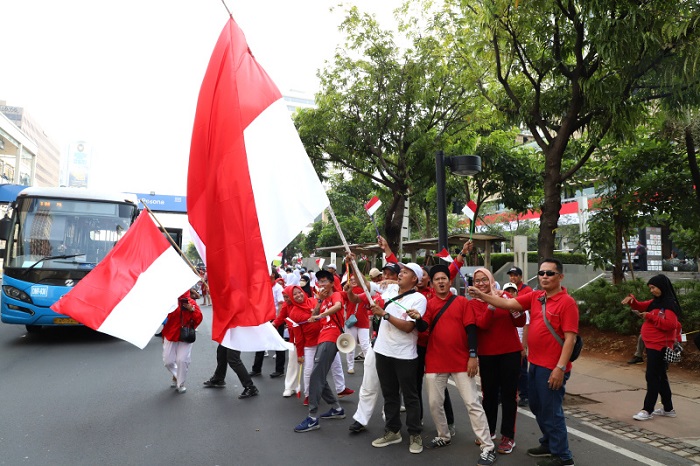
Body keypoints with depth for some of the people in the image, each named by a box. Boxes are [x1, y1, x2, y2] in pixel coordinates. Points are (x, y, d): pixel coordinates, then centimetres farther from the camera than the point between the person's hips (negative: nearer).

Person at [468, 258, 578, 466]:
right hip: (535, 364, 7)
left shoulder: (567, 302, -14)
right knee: (537, 408, 20)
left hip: (552, 368, -7)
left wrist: (560, 368, -22)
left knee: (551, 411, 3)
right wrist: (481, 295, -11)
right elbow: (507, 304, 1)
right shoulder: (535, 297, 5)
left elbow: (570, 338, -18)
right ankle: (549, 443, 39)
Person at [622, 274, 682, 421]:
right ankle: (668, 409, 26)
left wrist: (650, 316, -21)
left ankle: (647, 410, -1)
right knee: (660, 377, 16)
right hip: (652, 345, 9)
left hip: (659, 346, -9)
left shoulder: (670, 304, -14)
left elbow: (670, 324, -24)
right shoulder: (656, 302, 12)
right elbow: (641, 306, 19)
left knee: (652, 377, -6)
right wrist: (632, 300, -1)